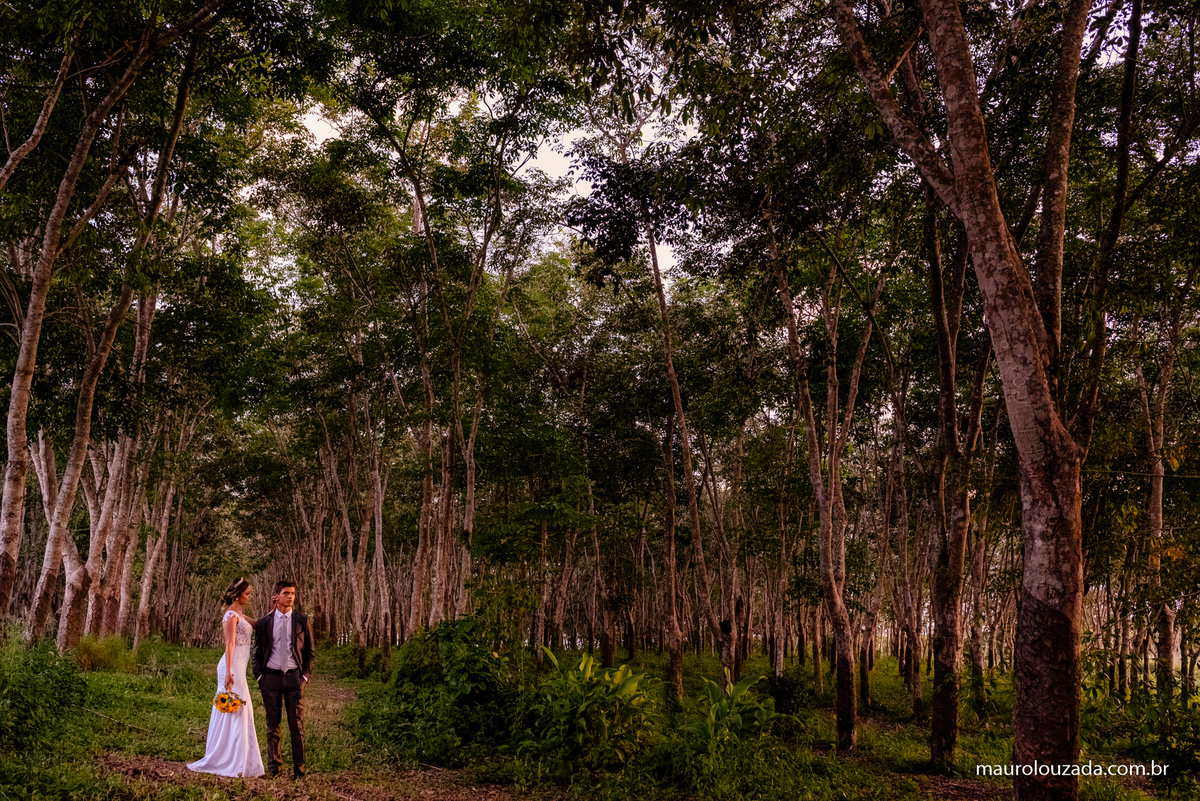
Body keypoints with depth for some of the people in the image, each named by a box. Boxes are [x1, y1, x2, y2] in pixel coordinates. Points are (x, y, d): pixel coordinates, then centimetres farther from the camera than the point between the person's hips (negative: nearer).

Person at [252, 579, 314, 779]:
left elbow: (309, 652, 8)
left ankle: (299, 769, 7)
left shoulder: (302, 621, 5)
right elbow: (257, 652, 11)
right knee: (272, 725, 6)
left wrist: (305, 676, -2)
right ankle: (273, 767, 15)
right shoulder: (264, 622, 6)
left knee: (297, 724, 1)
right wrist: (259, 677, 1)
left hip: (294, 677, -1)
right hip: (271, 677, 1)